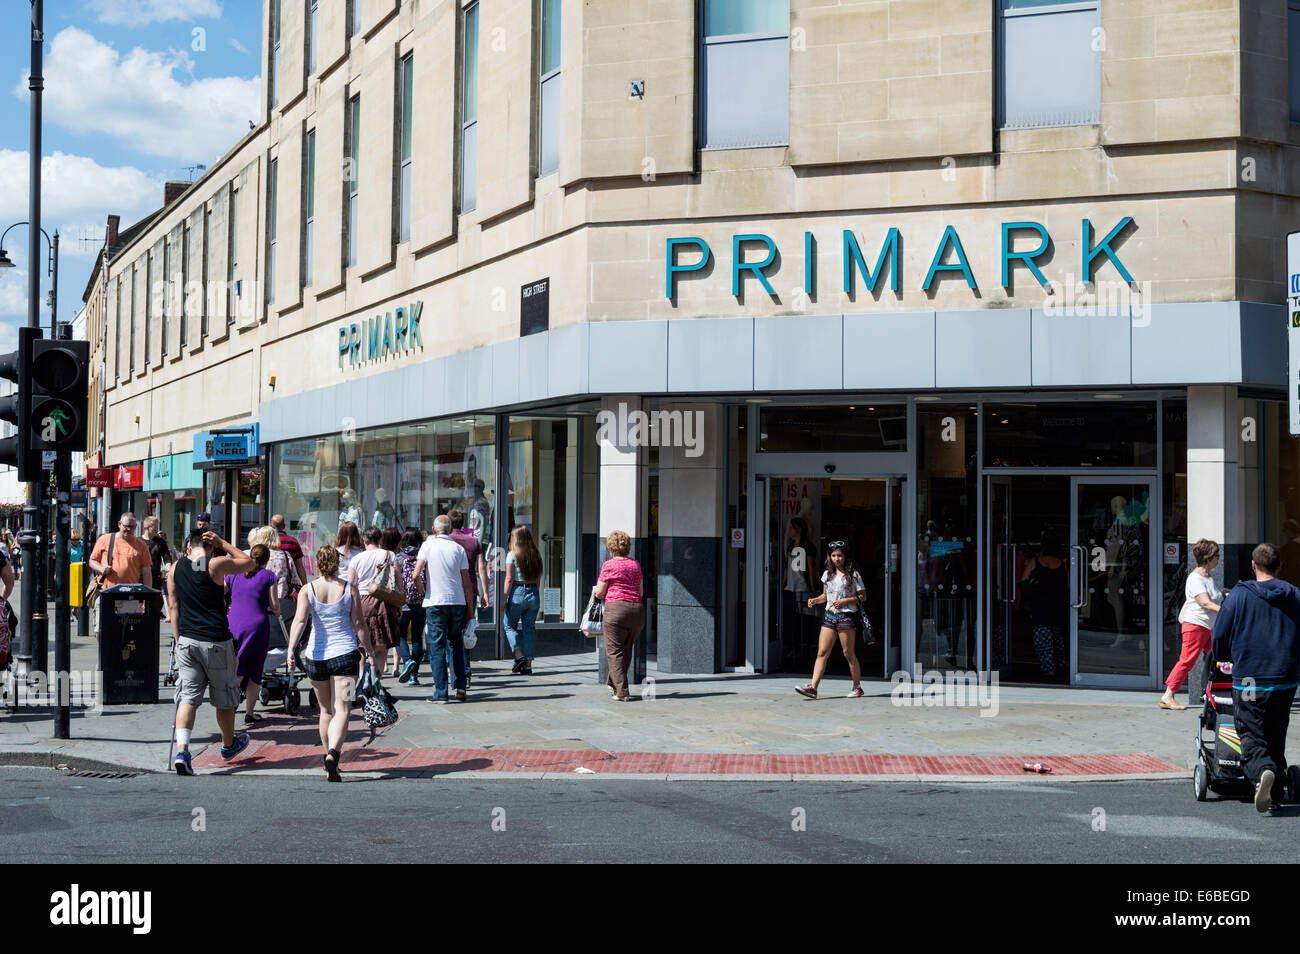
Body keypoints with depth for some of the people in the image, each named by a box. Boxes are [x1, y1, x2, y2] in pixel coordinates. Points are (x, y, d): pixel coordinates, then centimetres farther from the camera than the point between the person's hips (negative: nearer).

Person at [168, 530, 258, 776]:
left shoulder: (176, 567, 5)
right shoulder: (217, 564, -9)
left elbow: (173, 606, 7)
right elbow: (249, 562, 8)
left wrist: (177, 640, 12)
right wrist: (222, 543, 8)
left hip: (186, 640, 3)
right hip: (216, 640, -3)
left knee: (188, 696, 4)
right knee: (224, 695, 15)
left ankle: (182, 751, -15)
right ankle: (228, 745, 33)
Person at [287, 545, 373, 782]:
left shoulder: (307, 590, 1)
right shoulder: (349, 589, 0)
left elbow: (300, 620, -12)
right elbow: (358, 624, 1)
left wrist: (291, 649, -17)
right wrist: (369, 652, 9)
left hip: (316, 656, 2)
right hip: (345, 655, -2)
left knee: (326, 710, 18)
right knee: (342, 710, -6)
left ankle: (329, 755, 26)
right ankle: (333, 754, -28)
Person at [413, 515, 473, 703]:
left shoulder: (428, 545, 0)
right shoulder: (458, 548, 6)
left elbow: (416, 574, -8)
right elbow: (466, 581, 4)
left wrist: (423, 592, 10)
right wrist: (470, 608, 9)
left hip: (435, 603, -2)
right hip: (458, 602, 2)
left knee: (437, 647, 1)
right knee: (455, 645, 16)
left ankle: (440, 693, -2)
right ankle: (459, 686, 8)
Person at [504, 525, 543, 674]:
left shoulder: (512, 554, -7)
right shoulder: (536, 555, 6)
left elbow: (509, 579, -10)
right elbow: (538, 578, 7)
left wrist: (504, 598, -7)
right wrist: (532, 588, 15)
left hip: (517, 591, -4)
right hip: (533, 593, 4)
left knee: (510, 625, 12)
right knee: (530, 628, 8)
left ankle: (519, 656, -4)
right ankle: (528, 664, 7)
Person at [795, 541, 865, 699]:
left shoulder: (853, 574, -3)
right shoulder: (827, 574, 13)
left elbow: (863, 596, -2)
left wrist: (845, 601, -14)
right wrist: (815, 600, 2)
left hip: (847, 616, -5)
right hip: (829, 615, 5)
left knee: (849, 654, 0)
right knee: (822, 652, -4)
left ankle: (857, 686, 15)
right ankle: (813, 687, -10)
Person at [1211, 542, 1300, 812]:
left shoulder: (1239, 595, -5)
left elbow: (1218, 636, -1)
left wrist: (1226, 658, 21)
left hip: (1249, 681, -3)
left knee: (1252, 737, 1)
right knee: (1276, 738, 17)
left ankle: (1262, 772, -28)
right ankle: (1275, 794, 19)